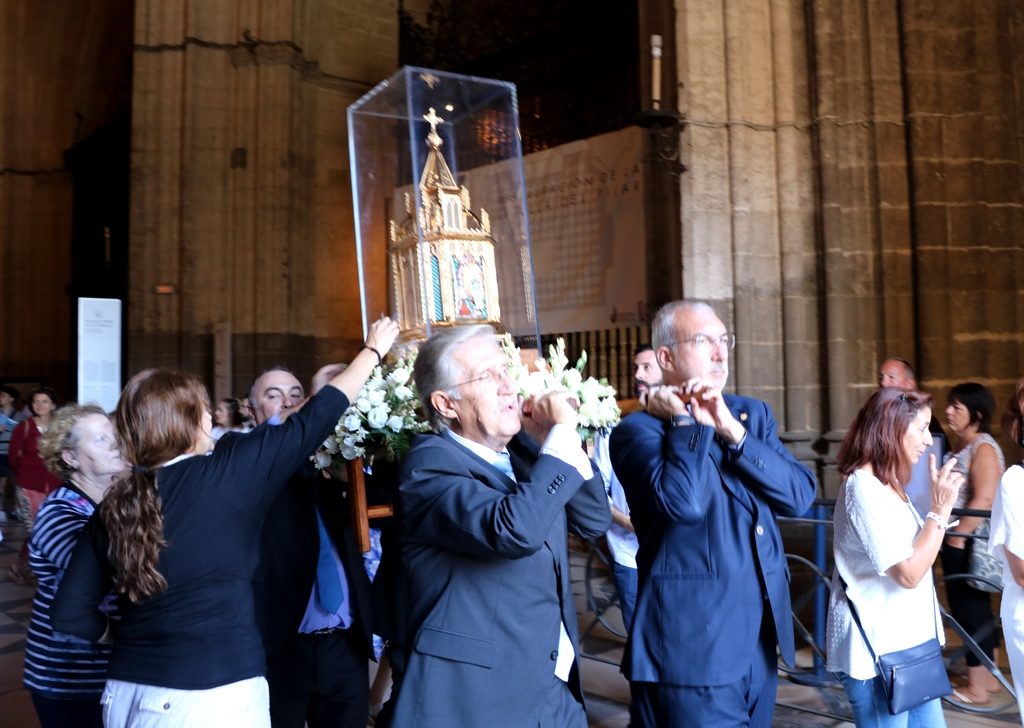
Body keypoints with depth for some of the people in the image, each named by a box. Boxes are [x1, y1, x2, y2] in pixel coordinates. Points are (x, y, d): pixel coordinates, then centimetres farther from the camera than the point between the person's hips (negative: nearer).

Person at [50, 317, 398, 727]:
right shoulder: (228, 472, -13)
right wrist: (374, 349, 7)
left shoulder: (113, 508, 1)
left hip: (128, 695, 5)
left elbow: (68, 614, 3)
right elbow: (313, 422, -5)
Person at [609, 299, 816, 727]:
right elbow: (683, 502, -27)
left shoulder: (752, 414, 10)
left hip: (760, 642, 6)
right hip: (691, 646, -6)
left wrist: (732, 431, -12)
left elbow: (800, 495, -3)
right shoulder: (638, 429, -10)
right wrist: (684, 421, -15)